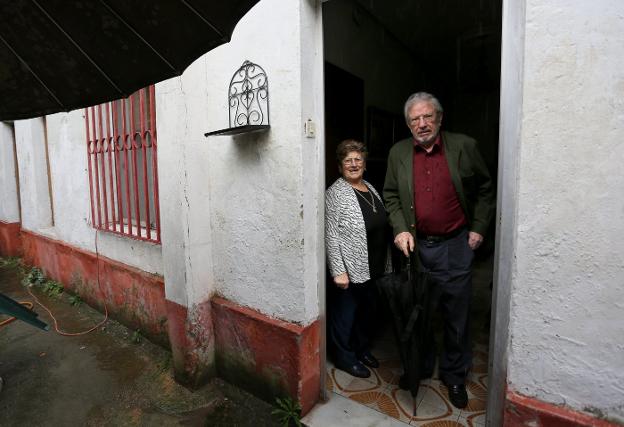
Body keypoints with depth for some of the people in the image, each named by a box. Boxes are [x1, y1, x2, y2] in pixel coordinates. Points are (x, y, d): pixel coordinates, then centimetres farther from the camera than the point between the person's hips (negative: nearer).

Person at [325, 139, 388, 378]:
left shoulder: (370, 188, 9)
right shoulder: (336, 193, -14)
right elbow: (331, 236, -18)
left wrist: (383, 263, 15)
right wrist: (338, 271, -21)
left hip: (373, 268, 8)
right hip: (350, 269, -8)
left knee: (367, 310, 22)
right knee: (345, 314, 9)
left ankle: (363, 349, 43)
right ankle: (345, 358, 30)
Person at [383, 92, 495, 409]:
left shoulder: (464, 146, -2)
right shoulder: (398, 153, 2)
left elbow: (485, 190, 6)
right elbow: (390, 195, 5)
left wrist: (478, 228, -1)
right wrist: (400, 229, -8)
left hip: (456, 246, -1)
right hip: (415, 246, 1)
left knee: (456, 316, 12)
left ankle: (454, 376, 35)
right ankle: (421, 368, 37)